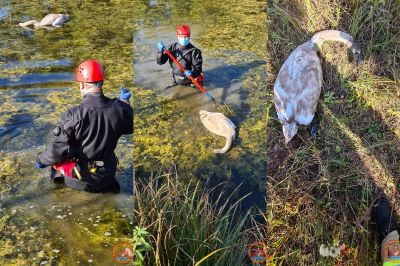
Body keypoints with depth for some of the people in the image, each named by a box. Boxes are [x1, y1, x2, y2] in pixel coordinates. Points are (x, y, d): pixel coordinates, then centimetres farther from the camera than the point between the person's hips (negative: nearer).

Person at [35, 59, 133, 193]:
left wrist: (41, 159, 2)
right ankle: (107, 185, 17)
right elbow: (129, 128, 8)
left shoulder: (73, 115, -25)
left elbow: (56, 151, -19)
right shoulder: (119, 109, -15)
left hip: (81, 178, -1)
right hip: (108, 175, 2)